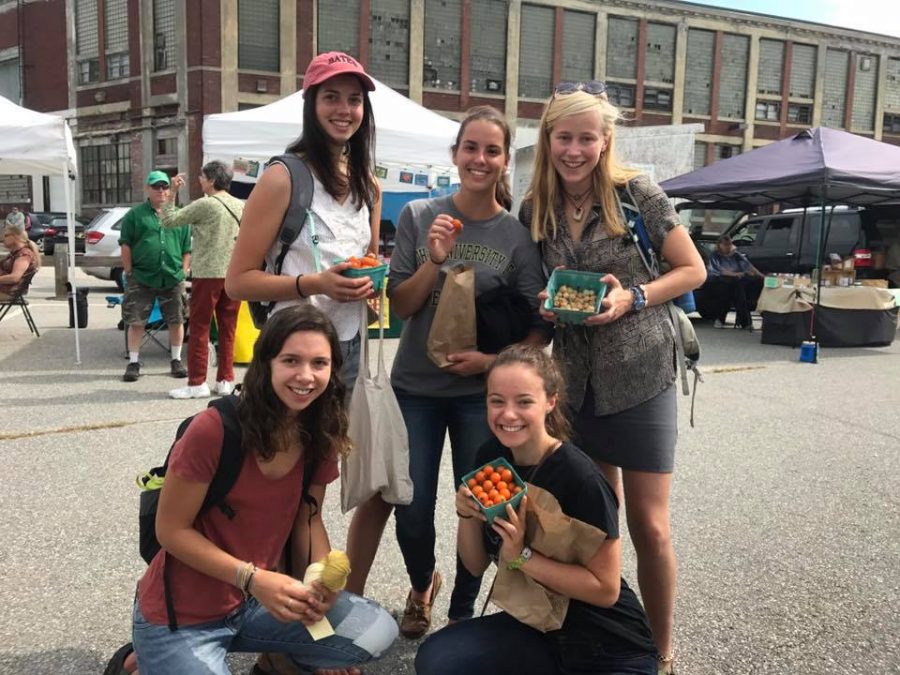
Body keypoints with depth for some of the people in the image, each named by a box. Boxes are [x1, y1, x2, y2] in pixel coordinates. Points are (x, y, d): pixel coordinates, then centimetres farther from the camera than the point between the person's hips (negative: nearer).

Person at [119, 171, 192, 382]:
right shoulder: (135, 215, 4)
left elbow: (187, 247, 13)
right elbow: (126, 246, 2)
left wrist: (184, 270, 5)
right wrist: (129, 272, -3)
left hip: (173, 278, 2)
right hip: (141, 278, -2)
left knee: (176, 321, 8)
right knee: (136, 322, 1)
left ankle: (176, 361, 22)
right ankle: (133, 362, 12)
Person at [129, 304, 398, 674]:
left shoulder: (321, 435, -7)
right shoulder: (213, 429, -24)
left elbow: (308, 517, 4)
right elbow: (171, 530, -17)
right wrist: (253, 578, -25)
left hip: (255, 602, 5)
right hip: (180, 618, -5)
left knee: (377, 633, -7)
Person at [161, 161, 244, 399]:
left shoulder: (206, 204, -9)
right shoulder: (241, 206, 9)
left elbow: (168, 220, -6)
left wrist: (172, 192, 2)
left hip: (208, 274, -6)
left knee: (199, 329, 2)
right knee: (227, 330, 10)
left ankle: (197, 383, 4)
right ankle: (226, 380, 13)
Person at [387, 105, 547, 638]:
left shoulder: (519, 235, -6)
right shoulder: (419, 216, -4)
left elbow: (539, 327, -3)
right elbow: (400, 306, -5)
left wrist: (492, 360, -18)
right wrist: (435, 260, -20)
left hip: (481, 391, 0)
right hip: (415, 387, 1)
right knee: (412, 512, 6)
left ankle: (462, 611, 33)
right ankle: (422, 585, 40)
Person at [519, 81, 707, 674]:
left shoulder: (638, 194, -8)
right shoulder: (534, 210, 2)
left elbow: (693, 270, -2)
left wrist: (633, 298, -17)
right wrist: (547, 306, -8)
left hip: (641, 377, -3)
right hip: (576, 380, 4)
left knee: (649, 524, 1)